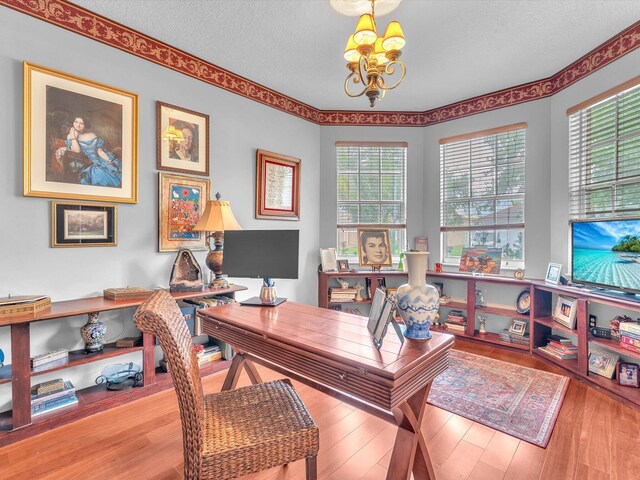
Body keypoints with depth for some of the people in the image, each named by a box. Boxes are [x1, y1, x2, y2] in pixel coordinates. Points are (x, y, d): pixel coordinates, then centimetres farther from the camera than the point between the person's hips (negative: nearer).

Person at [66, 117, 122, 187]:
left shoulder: (92, 135, 11)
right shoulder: (70, 136, 6)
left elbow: (99, 150, 6)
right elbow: (77, 150, -10)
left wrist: (109, 161, -9)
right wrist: (73, 137, -11)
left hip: (102, 160, 3)